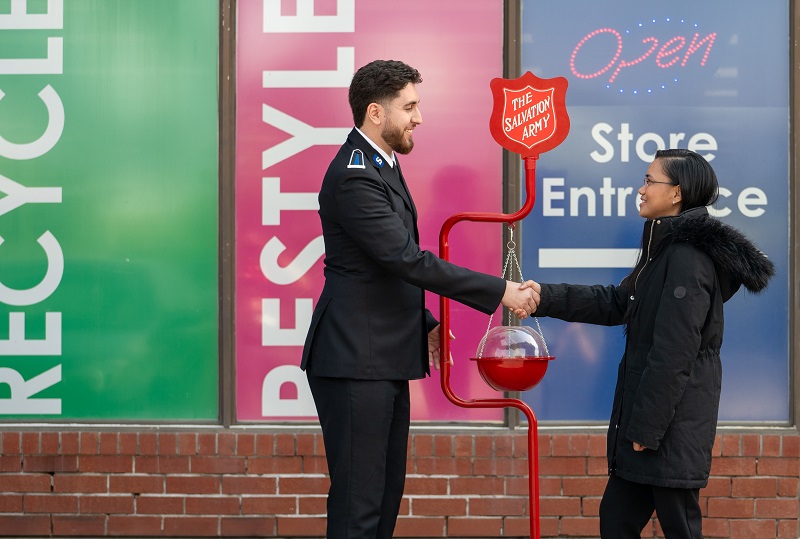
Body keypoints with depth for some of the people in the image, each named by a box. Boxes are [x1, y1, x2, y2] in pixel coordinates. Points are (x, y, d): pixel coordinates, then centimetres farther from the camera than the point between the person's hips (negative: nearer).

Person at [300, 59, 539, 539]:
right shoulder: (354, 178, -19)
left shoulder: (381, 165, 14)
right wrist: (501, 291, -20)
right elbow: (411, 260, -24)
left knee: (387, 491, 14)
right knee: (359, 500, -6)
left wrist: (424, 323, 16)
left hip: (385, 359, 10)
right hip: (356, 360, -10)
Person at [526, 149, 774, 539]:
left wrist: (647, 427, -20)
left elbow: (673, 354, -22)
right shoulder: (665, 250, 14)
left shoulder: (688, 258, -19)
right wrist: (547, 297, 8)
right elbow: (615, 304, 18)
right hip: (647, 419, 10)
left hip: (673, 428, -10)